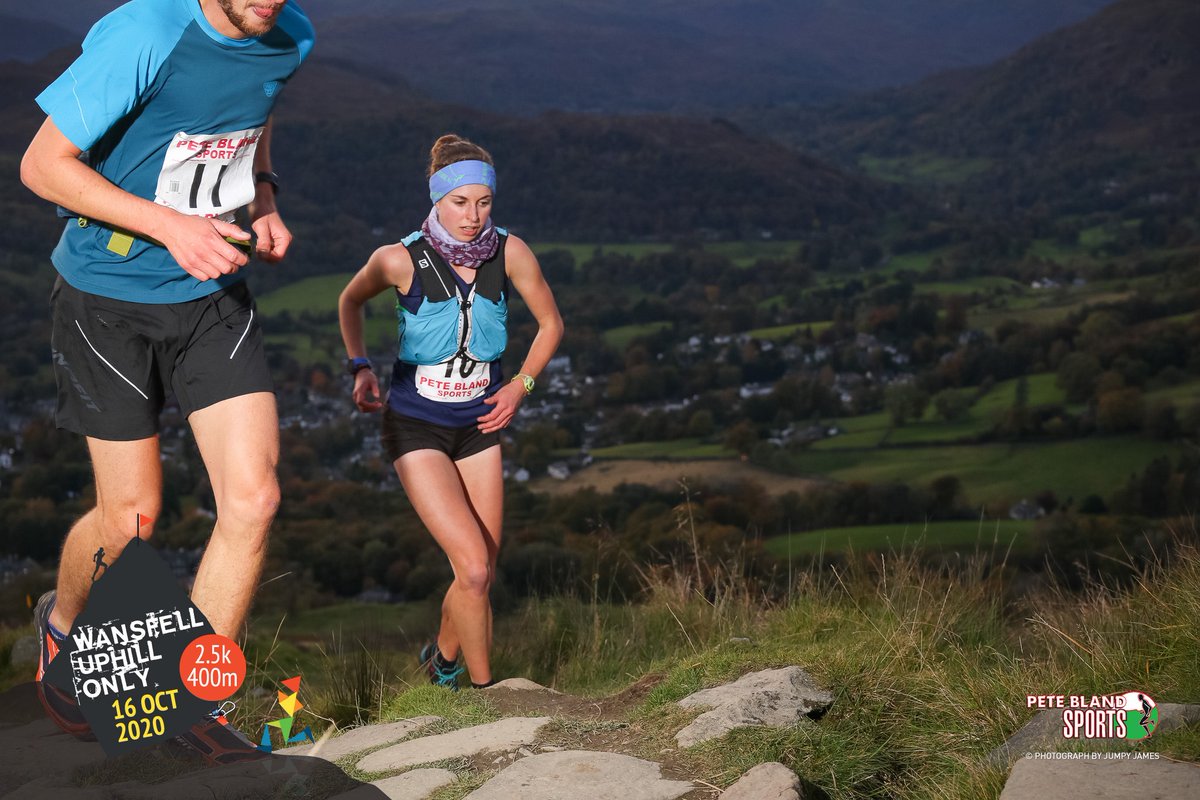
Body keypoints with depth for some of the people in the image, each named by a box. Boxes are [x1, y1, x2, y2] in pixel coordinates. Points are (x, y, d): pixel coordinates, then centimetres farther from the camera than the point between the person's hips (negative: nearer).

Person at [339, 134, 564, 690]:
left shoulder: (508, 253, -10)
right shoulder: (401, 259, -16)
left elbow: (550, 322, 6)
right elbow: (350, 302, 6)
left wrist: (520, 385, -3)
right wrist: (359, 367, -2)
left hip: (479, 423, 4)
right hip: (416, 426, -4)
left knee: (480, 576, 8)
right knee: (474, 567, -15)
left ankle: (442, 660, 37)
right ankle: (483, 687, 4)